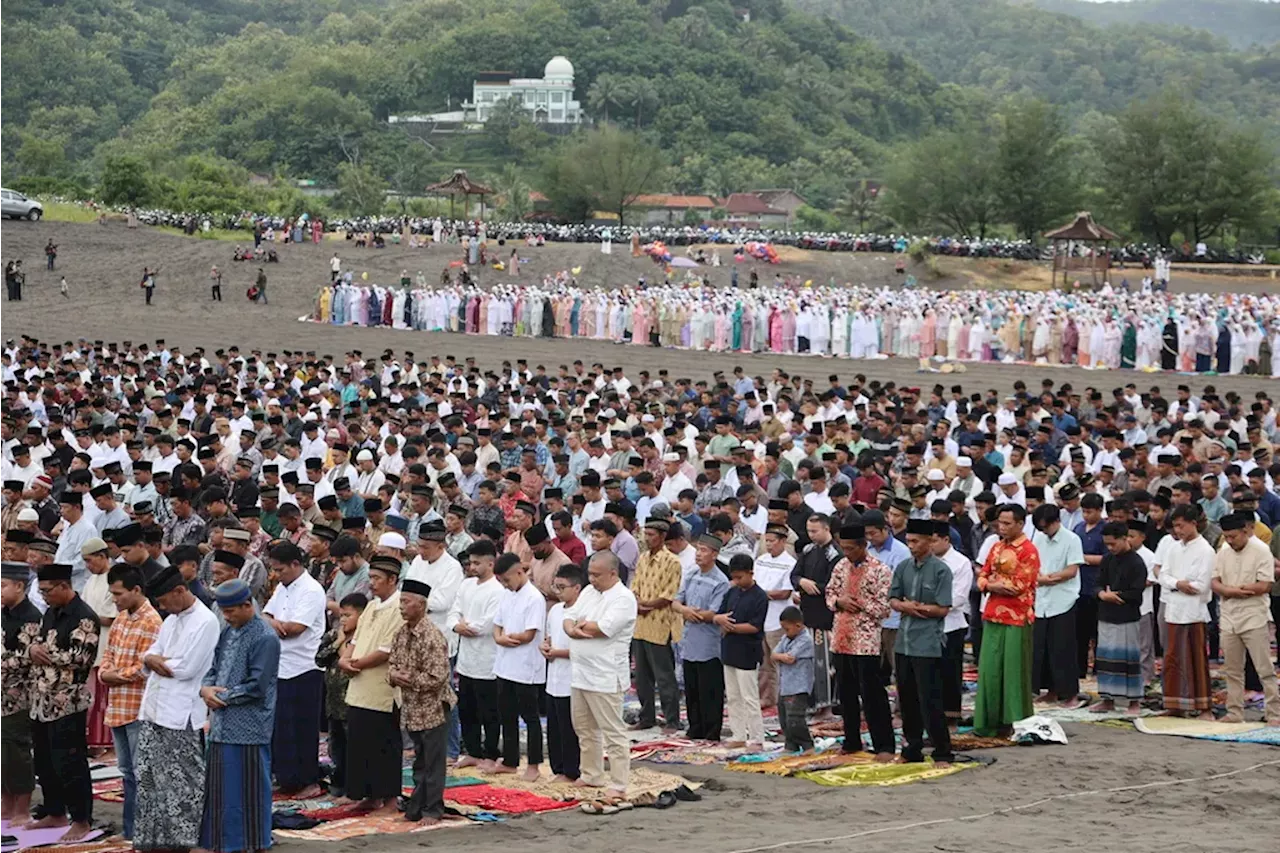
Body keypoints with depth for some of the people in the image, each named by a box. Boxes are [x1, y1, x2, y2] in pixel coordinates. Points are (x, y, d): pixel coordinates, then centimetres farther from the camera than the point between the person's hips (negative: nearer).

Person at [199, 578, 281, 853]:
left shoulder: (265, 638, -13)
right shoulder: (227, 632, 12)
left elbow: (257, 686, -17)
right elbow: (213, 668, 17)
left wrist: (222, 696, -10)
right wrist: (206, 688, -4)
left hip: (248, 730, -8)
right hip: (222, 726, 8)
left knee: (248, 795, 0)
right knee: (219, 790, 13)